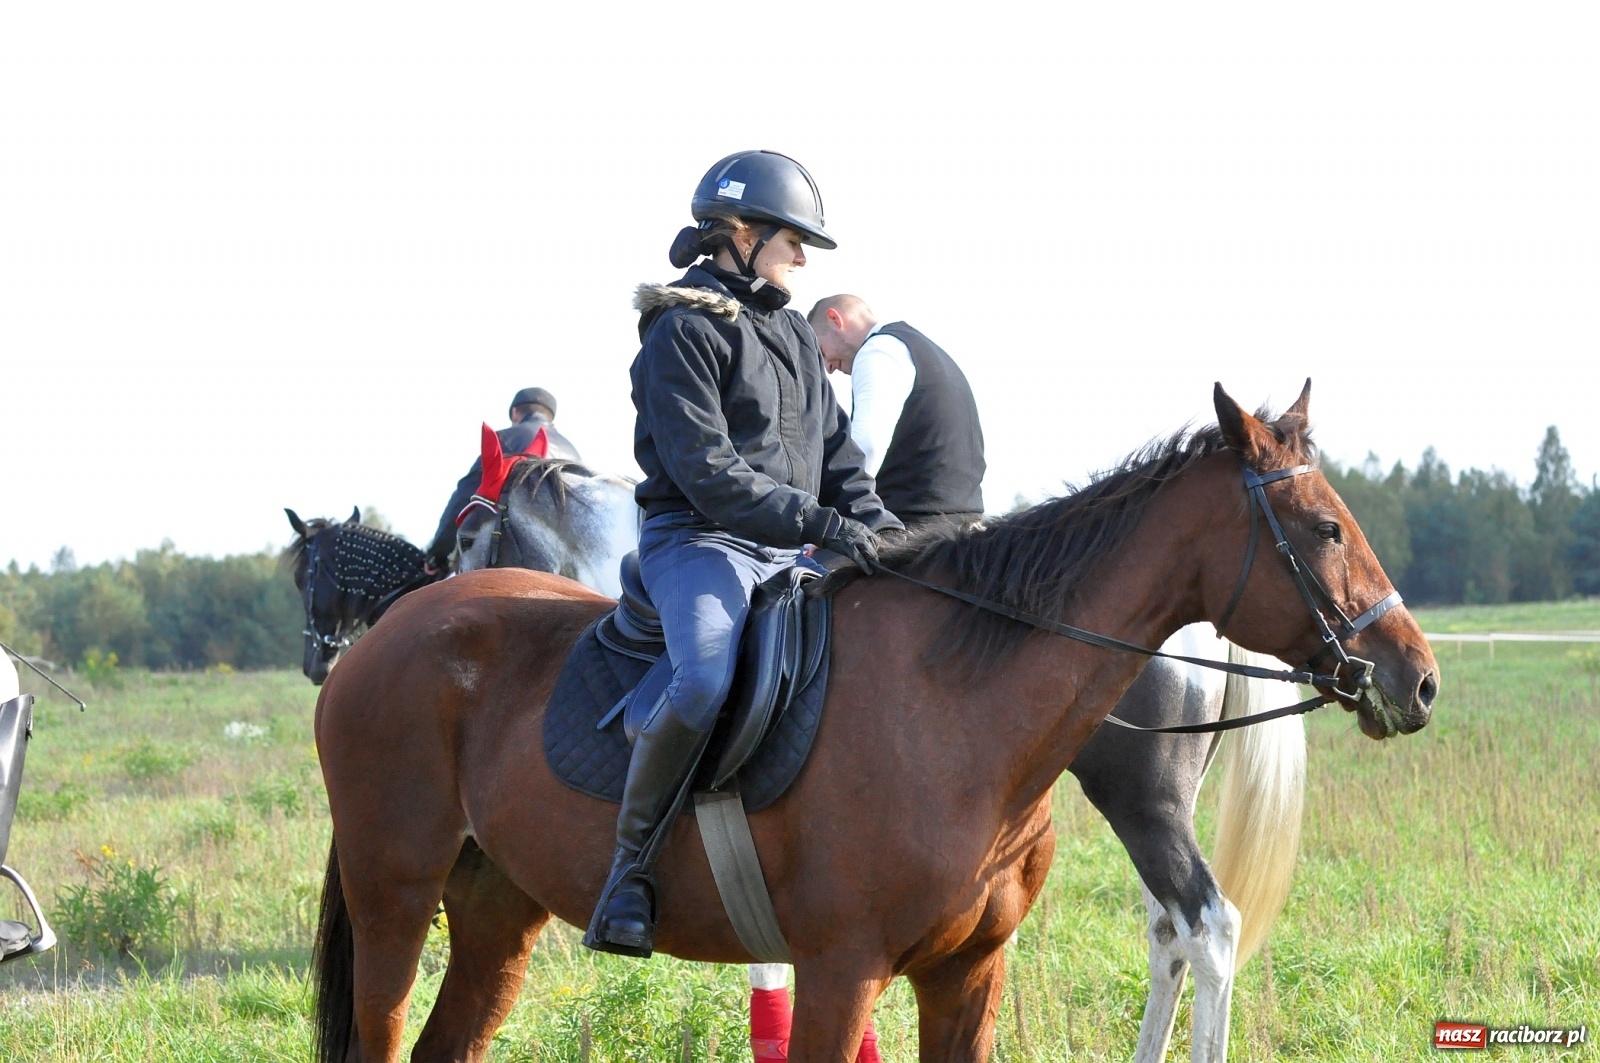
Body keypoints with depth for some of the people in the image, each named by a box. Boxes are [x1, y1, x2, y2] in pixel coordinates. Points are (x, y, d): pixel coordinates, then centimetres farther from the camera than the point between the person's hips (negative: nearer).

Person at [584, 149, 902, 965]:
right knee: (705, 683, -35)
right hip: (699, 541, -9)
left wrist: (882, 531, 4)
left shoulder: (791, 334, 20)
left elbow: (835, 454, 21)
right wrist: (819, 522, -23)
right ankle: (628, 867, -22)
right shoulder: (685, 331, -8)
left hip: (788, 554, 9)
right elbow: (707, 474, -17)